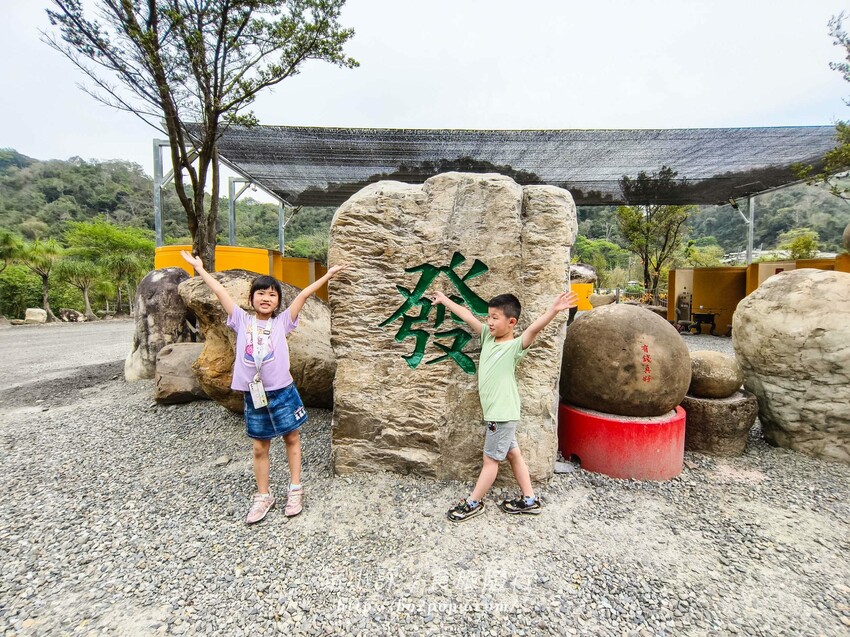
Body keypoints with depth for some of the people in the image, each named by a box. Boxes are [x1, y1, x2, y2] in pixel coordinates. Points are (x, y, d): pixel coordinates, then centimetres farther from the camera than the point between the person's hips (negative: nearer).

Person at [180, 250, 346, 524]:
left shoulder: (282, 321, -1)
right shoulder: (242, 321, 2)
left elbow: (303, 295, -6)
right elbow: (220, 291, 6)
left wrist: (327, 275, -7)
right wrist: (199, 268, 12)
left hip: (282, 391, -1)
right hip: (253, 395, 2)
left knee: (292, 439, 12)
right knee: (260, 448, 13)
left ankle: (295, 490, 28)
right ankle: (263, 496, 29)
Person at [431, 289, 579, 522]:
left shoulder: (515, 346, -15)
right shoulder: (487, 337, 5)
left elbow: (535, 328, -32)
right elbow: (468, 316, 10)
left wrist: (553, 310, -49)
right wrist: (444, 300, 18)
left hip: (503, 413, -8)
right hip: (495, 413, 8)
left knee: (491, 459, 7)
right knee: (513, 455, 17)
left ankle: (473, 503, 22)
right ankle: (529, 500, 31)